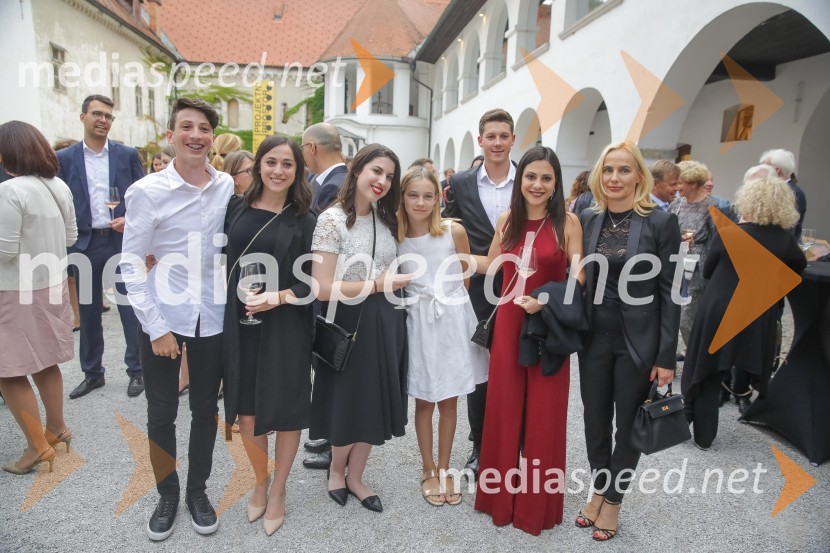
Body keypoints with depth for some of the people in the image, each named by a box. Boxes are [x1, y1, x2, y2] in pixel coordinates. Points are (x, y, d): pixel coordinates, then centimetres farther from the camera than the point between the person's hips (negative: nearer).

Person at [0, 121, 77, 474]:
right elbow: (71, 237, 12)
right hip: (51, 286, 8)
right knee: (44, 362, 20)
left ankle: (38, 446, 10)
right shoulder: (59, 186, 3)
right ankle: (56, 429, 32)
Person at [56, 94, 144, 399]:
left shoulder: (128, 154, 3)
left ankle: (136, 371, 17)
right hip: (84, 244, 2)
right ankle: (92, 373, 26)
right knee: (88, 311, 11)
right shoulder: (65, 158, 4)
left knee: (131, 307, 3)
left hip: (123, 240, -1)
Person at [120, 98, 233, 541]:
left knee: (205, 409, 13)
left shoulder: (229, 187, -2)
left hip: (212, 318, 2)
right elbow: (131, 264, -8)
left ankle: (198, 491, 34)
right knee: (161, 413, 11)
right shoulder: (148, 191, -9)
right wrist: (156, 327, -11)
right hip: (162, 319, -2)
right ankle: (167, 494, 34)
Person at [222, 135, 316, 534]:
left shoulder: (304, 220, -4)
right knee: (246, 410, 13)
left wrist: (280, 297, -20)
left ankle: (278, 490, 33)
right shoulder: (236, 208, 3)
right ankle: (260, 481, 39)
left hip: (285, 327, -2)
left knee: (286, 410, 9)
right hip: (239, 323, 3)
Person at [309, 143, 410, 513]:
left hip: (386, 322, 6)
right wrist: (376, 285, -18)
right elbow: (323, 289, -19)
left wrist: (394, 283, 2)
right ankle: (337, 470, 38)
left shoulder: (386, 219, 7)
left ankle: (355, 477, 35)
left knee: (375, 402, 15)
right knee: (350, 403, 10)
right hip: (350, 323, -6)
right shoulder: (332, 219, -14)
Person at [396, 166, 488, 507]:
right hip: (419, 323, 1)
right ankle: (428, 471, 29)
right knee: (424, 402, 10)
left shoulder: (454, 231, -7)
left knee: (449, 402, 11)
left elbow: (466, 276, 6)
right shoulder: (394, 237, -4)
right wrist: (423, 300, 5)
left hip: (453, 321, 0)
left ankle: (444, 470, 29)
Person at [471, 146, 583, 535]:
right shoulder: (506, 220, 5)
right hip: (508, 323, 4)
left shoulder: (567, 222, -7)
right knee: (503, 408, 12)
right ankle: (502, 494, 32)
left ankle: (537, 501, 28)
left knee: (542, 413, 8)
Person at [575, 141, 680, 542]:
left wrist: (666, 356, -10)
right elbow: (579, 278, 7)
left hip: (637, 341, -3)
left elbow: (669, 292, -8)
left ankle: (612, 501, 32)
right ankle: (597, 491, 36)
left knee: (629, 426, 12)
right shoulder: (588, 220, 2)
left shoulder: (661, 222, -9)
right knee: (595, 421, 14)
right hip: (594, 338, 3)